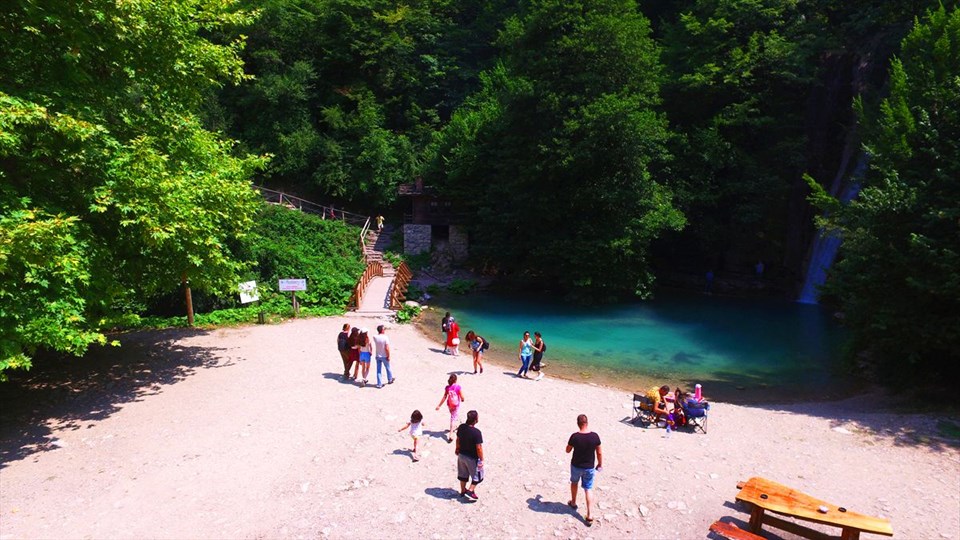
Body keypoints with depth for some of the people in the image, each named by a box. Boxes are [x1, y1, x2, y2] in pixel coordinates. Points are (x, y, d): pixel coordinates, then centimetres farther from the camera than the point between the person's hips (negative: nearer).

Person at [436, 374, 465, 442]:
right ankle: (451, 435, -7)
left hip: (449, 405, 4)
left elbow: (444, 397, -7)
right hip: (456, 405, -4)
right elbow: (462, 397, -13)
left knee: (453, 415, 28)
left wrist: (439, 405, 0)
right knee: (454, 419, 0)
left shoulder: (447, 387, -9)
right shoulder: (458, 387, -18)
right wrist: (462, 400, 11)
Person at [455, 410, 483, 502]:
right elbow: (478, 448, -25)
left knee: (463, 474, 25)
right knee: (477, 476, 16)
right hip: (472, 458, -7)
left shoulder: (461, 427, -10)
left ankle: (463, 491, 39)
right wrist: (481, 460, -13)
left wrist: (457, 449, 23)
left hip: (461, 455, 7)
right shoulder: (476, 432, -30)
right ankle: (470, 492, 14)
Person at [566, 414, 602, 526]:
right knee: (588, 490, 10)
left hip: (576, 466, -1)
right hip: (589, 467, 1)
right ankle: (589, 516, 7)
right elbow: (599, 453, -4)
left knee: (574, 483, 28)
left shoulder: (575, 437, -21)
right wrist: (600, 464, 11)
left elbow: (568, 450, -5)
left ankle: (573, 503, 46)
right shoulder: (595, 436, -16)